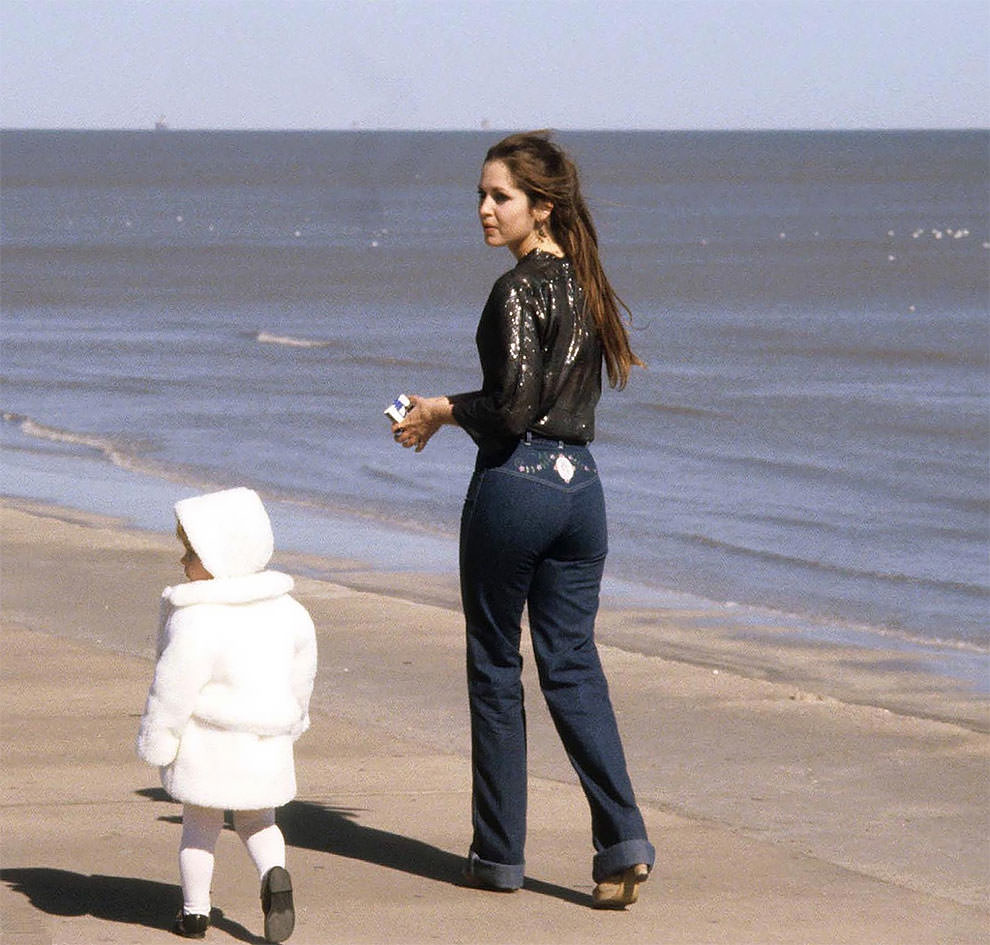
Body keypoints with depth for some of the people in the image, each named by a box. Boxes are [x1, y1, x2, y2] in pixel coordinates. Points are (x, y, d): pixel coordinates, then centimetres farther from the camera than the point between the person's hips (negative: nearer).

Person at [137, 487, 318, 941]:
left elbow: (173, 688, -18)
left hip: (207, 746, -5)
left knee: (199, 825, 13)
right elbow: (301, 671, 13)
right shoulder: (286, 611, 0)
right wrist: (291, 720, 30)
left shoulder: (195, 623, -21)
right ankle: (275, 874, -7)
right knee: (258, 822, 20)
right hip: (268, 745, 5)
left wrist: (155, 741, -5)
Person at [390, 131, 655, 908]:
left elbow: (513, 408, -20)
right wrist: (455, 411, 18)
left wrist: (442, 410, -5)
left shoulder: (519, 290, -15)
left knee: (495, 667, 6)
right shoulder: (583, 282, 10)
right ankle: (623, 842, -7)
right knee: (574, 667, 8)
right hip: (580, 484, 7)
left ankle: (500, 852, 13)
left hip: (515, 486, -7)